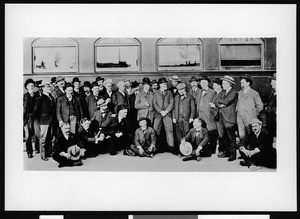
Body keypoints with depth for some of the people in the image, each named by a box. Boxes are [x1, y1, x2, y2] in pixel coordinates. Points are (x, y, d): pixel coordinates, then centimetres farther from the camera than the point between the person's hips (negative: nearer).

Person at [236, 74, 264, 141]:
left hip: (249, 119, -4)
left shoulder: (254, 93, -1)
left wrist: (254, 114, 2)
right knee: (241, 136, 2)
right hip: (240, 118, 4)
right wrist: (237, 111, 12)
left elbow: (260, 106, 2)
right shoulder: (239, 93, 13)